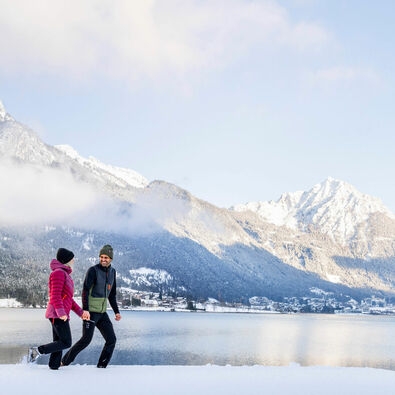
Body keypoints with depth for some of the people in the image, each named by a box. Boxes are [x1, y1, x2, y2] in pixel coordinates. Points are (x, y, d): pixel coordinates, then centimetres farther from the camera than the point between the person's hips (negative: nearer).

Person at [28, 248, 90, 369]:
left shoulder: (65, 275, 21)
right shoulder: (58, 273, -10)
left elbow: (68, 299, 24)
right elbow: (55, 296, -19)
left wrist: (81, 312, 17)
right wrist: (61, 313, -29)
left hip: (61, 315, 10)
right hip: (57, 315, -10)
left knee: (59, 344, 8)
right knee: (66, 343, -10)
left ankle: (54, 368, 8)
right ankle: (38, 350, -8)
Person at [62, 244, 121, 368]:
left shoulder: (112, 272, 11)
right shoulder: (93, 270, -11)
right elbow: (85, 290, -18)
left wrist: (116, 311, 13)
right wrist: (85, 310, -27)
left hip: (102, 313, 7)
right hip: (91, 311, -7)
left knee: (111, 339, 1)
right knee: (86, 339, -14)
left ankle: (101, 366, 10)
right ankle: (64, 362, 0)